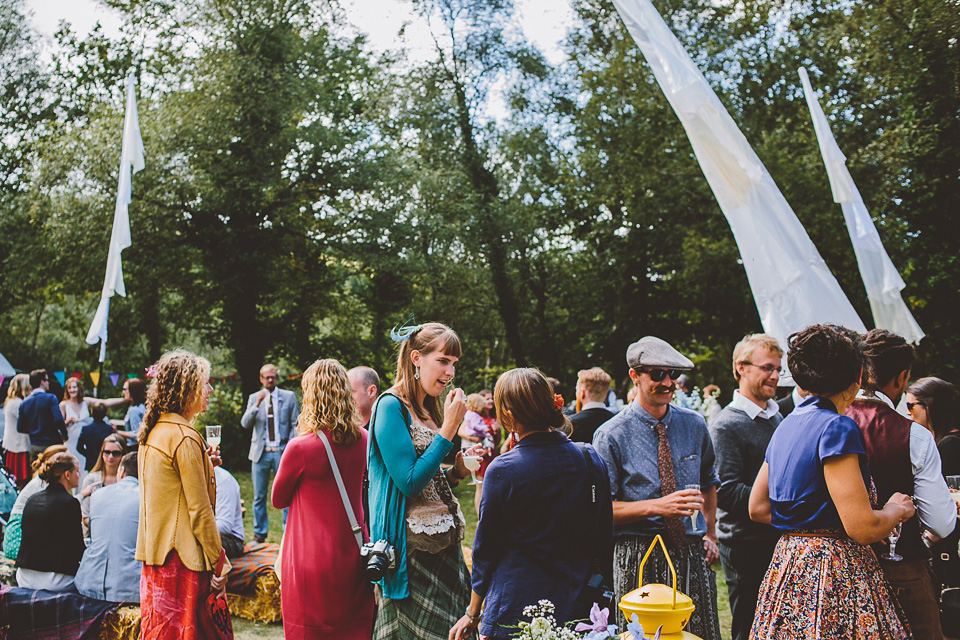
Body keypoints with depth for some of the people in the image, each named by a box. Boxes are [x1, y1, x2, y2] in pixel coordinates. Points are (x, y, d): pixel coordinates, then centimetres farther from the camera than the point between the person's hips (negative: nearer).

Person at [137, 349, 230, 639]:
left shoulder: (151, 432, 9)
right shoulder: (185, 438, -18)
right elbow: (200, 510, -18)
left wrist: (202, 463, 13)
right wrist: (218, 563, -12)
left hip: (155, 551, 9)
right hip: (180, 555, -9)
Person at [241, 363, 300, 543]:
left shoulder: (289, 396, 5)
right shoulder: (254, 398, 8)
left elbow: (296, 425, 6)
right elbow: (245, 423, -3)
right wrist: (257, 404, -15)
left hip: (282, 452, -1)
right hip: (261, 452, 2)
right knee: (259, 496, 7)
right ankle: (259, 533, 19)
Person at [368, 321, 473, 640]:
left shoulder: (428, 410, 13)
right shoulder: (391, 406, -13)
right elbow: (409, 483, -21)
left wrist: (456, 471, 0)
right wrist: (449, 429, -18)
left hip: (443, 540, 8)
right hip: (412, 547, -8)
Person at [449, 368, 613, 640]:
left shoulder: (503, 470, -17)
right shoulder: (591, 459, -4)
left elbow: (485, 548, -7)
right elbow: (604, 536, 6)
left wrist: (472, 613, 5)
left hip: (514, 612, -4)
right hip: (575, 606, 5)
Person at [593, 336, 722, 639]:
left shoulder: (694, 425, 7)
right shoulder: (611, 436, -8)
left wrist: (710, 535, 13)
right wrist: (656, 506, -21)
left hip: (692, 557, 4)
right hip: (638, 559, -4)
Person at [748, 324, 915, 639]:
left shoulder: (786, 426, 10)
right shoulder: (837, 427, -15)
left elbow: (757, 508, 15)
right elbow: (862, 528, -19)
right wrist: (896, 509, 0)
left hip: (787, 563, 9)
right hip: (835, 576, -9)